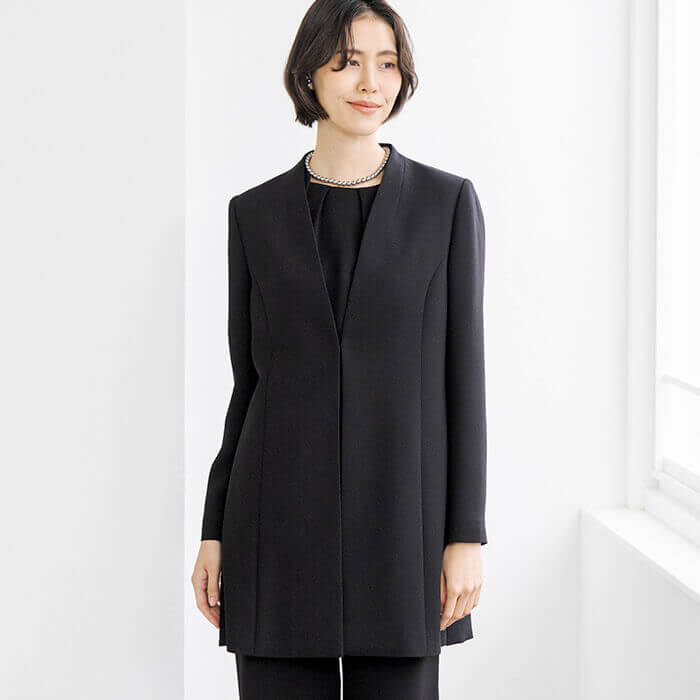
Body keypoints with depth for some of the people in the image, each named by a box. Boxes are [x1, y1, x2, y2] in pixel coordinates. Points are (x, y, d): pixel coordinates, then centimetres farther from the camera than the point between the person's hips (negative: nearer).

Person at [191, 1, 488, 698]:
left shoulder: (447, 202, 2)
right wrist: (214, 533, 5)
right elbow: (249, 380, 10)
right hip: (281, 525, 1)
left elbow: (462, 372, 0)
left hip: (400, 522, -1)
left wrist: (467, 535, -6)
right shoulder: (257, 214, 7)